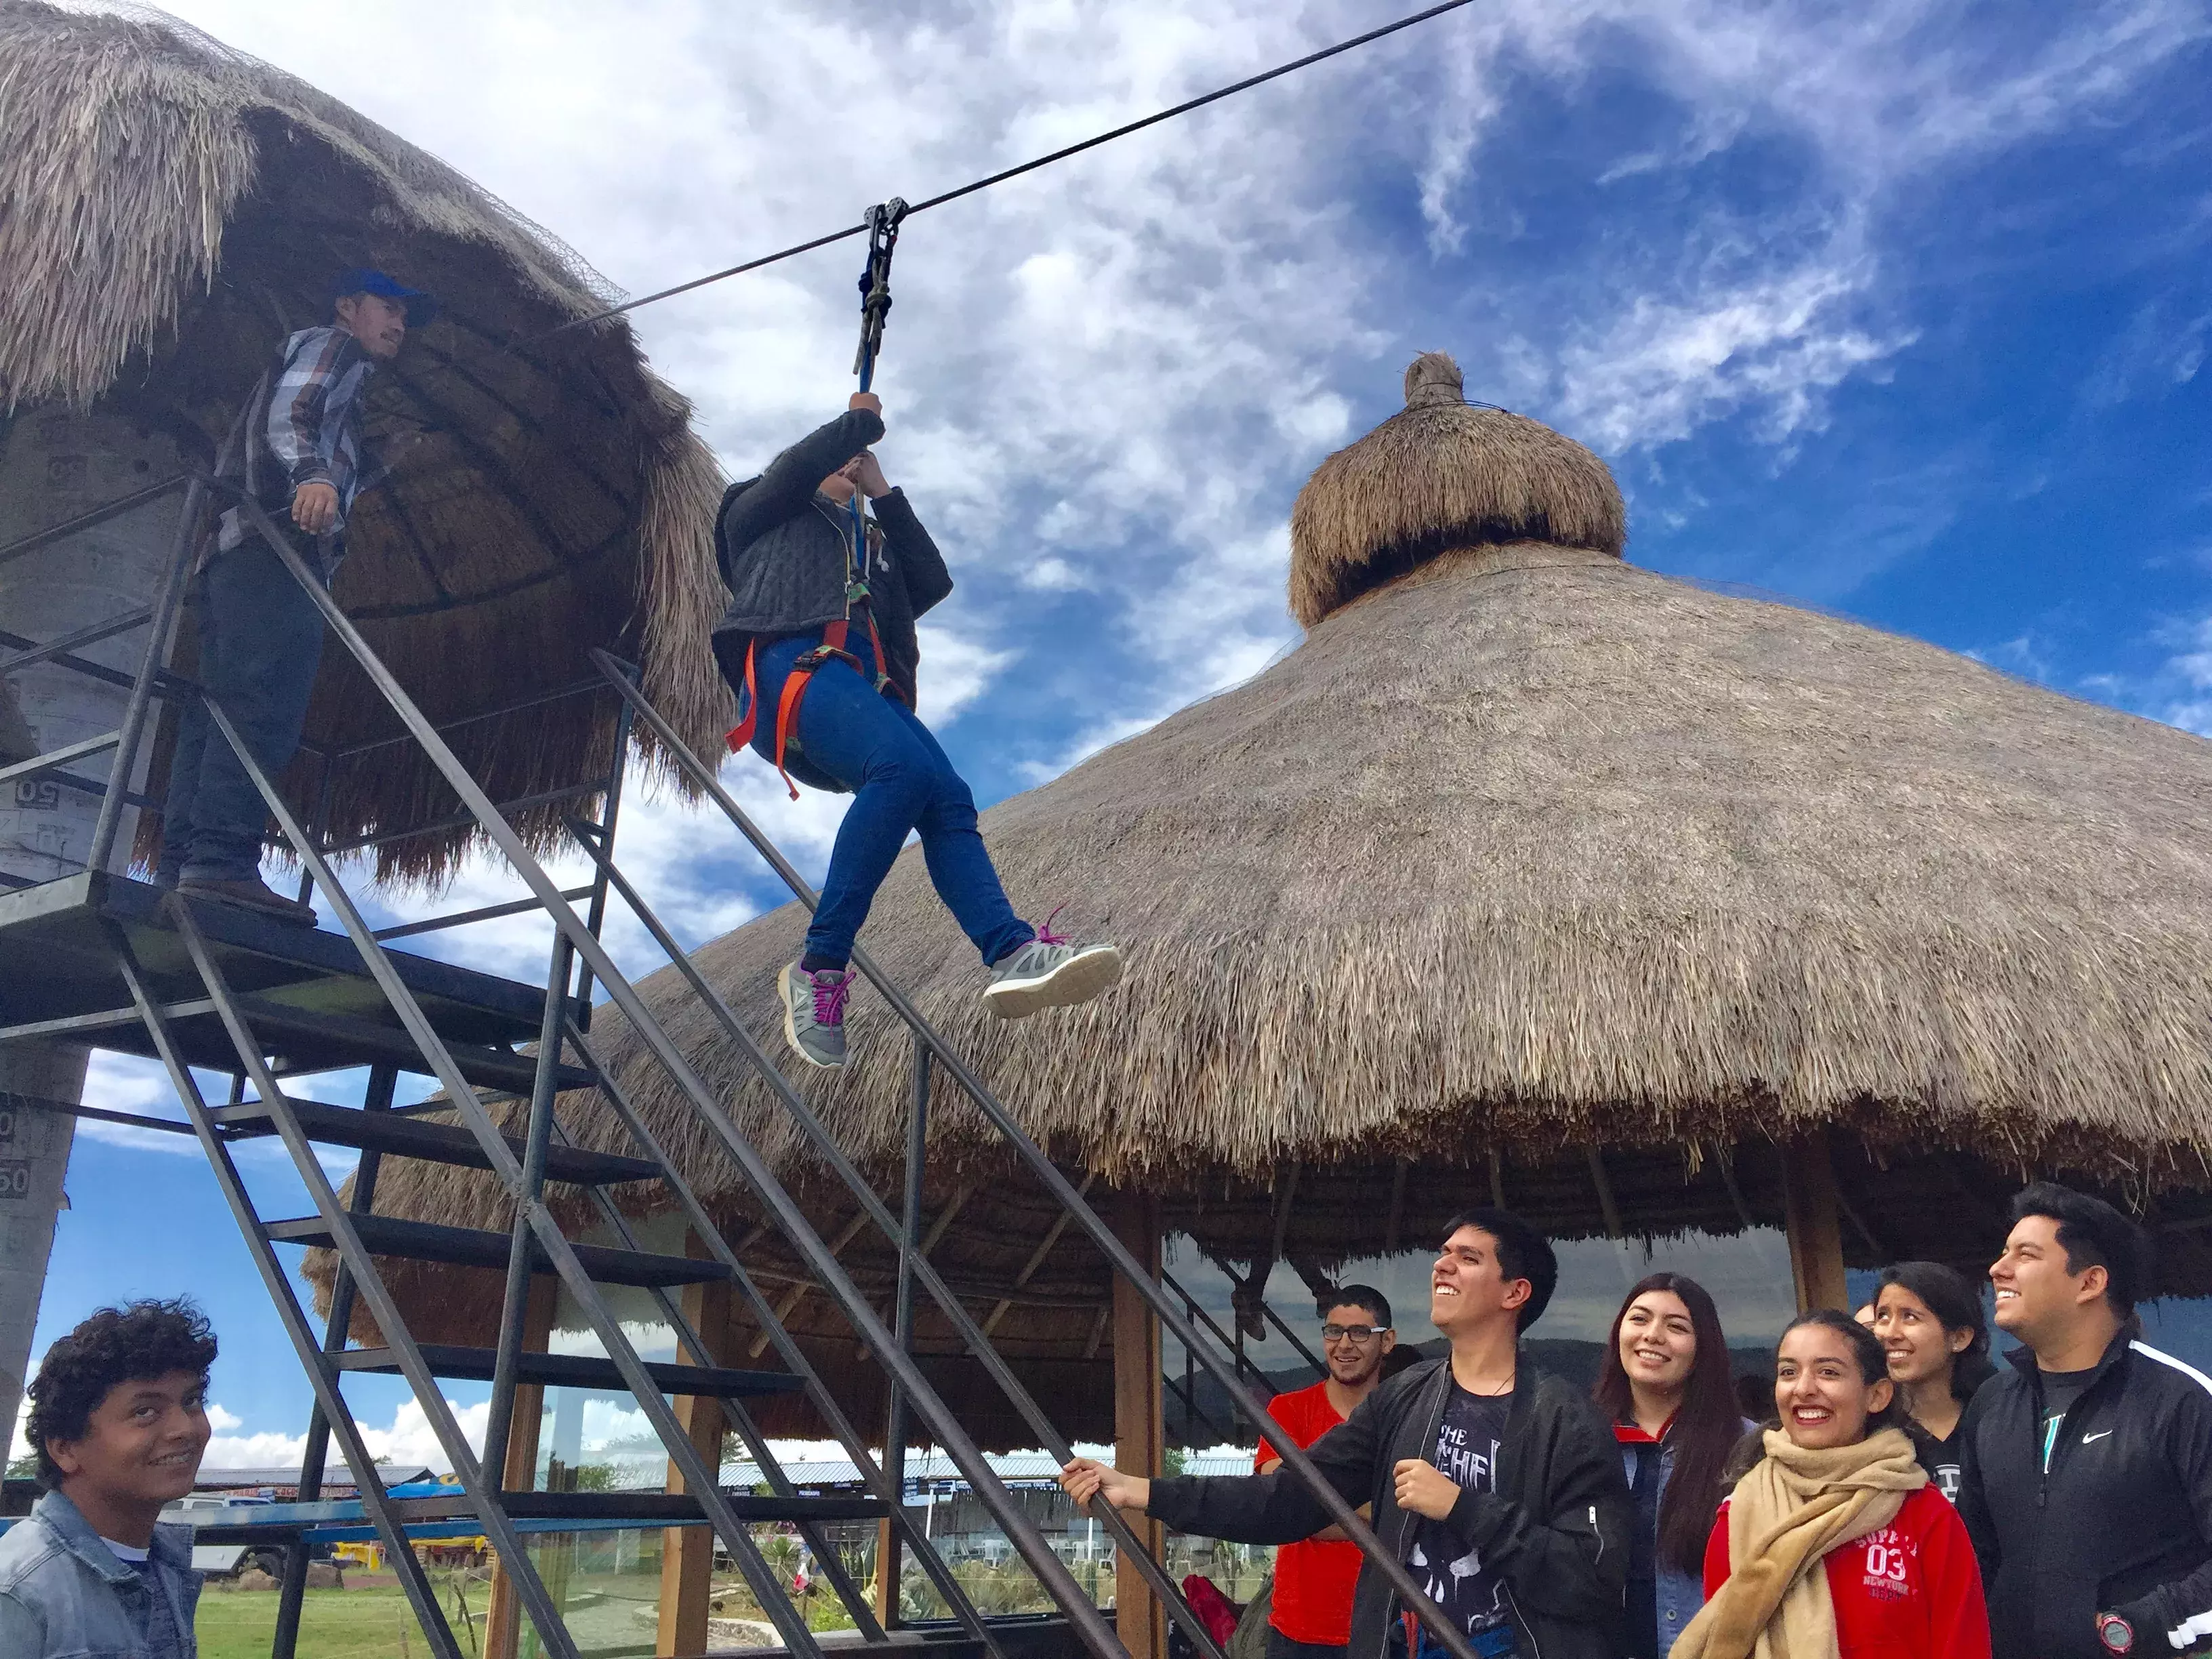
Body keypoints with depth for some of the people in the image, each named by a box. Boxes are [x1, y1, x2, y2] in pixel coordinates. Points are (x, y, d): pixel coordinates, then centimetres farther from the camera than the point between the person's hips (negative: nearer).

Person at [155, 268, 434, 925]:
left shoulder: (345, 381, 39)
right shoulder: (330, 345, 13)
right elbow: (291, 406, -8)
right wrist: (311, 471, -24)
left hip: (233, 552, 10)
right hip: (275, 548, -10)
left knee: (217, 718, -1)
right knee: (265, 703, -23)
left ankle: (180, 872, -6)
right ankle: (222, 859, -34)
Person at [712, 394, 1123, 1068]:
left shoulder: (871, 547, 42)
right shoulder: (759, 513, 29)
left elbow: (933, 579, 23)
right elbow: (797, 464, 7)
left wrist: (884, 493, 28)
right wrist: (860, 420, 24)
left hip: (870, 685, 6)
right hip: (797, 663, -6)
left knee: (949, 803, -22)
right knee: (907, 769, -35)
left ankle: (1014, 954, -43)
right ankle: (820, 967, -34)